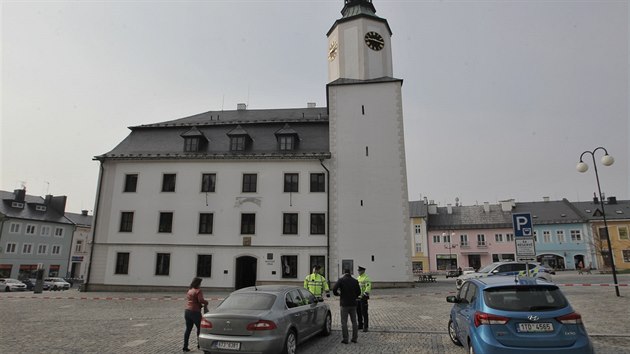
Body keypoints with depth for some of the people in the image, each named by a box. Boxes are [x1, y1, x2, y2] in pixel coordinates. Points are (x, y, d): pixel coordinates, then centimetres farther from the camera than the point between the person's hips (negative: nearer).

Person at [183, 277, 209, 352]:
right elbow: (201, 300, -25)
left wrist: (201, 305, 14)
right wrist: (206, 302, -6)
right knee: (200, 328, 8)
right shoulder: (198, 291, -12)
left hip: (187, 311, 7)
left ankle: (185, 346, 12)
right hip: (195, 312, -7)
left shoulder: (189, 291, 14)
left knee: (188, 329, 11)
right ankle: (199, 344, 10)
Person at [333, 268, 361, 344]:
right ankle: (354, 338, 17)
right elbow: (359, 292, 10)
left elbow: (334, 289, -16)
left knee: (344, 322, 2)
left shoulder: (341, 280, -7)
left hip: (344, 304, -4)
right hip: (353, 303, 4)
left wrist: (337, 294, 4)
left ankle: (345, 339, 3)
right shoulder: (355, 281, 4)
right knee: (354, 321, 13)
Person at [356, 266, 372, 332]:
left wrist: (364, 295, -26)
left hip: (363, 297, -8)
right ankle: (360, 325, 24)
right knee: (358, 312, 12)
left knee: (364, 313, -5)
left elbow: (368, 288, -20)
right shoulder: (358, 278, 14)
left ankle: (365, 327, 2)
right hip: (357, 297, 8)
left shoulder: (366, 278, -12)